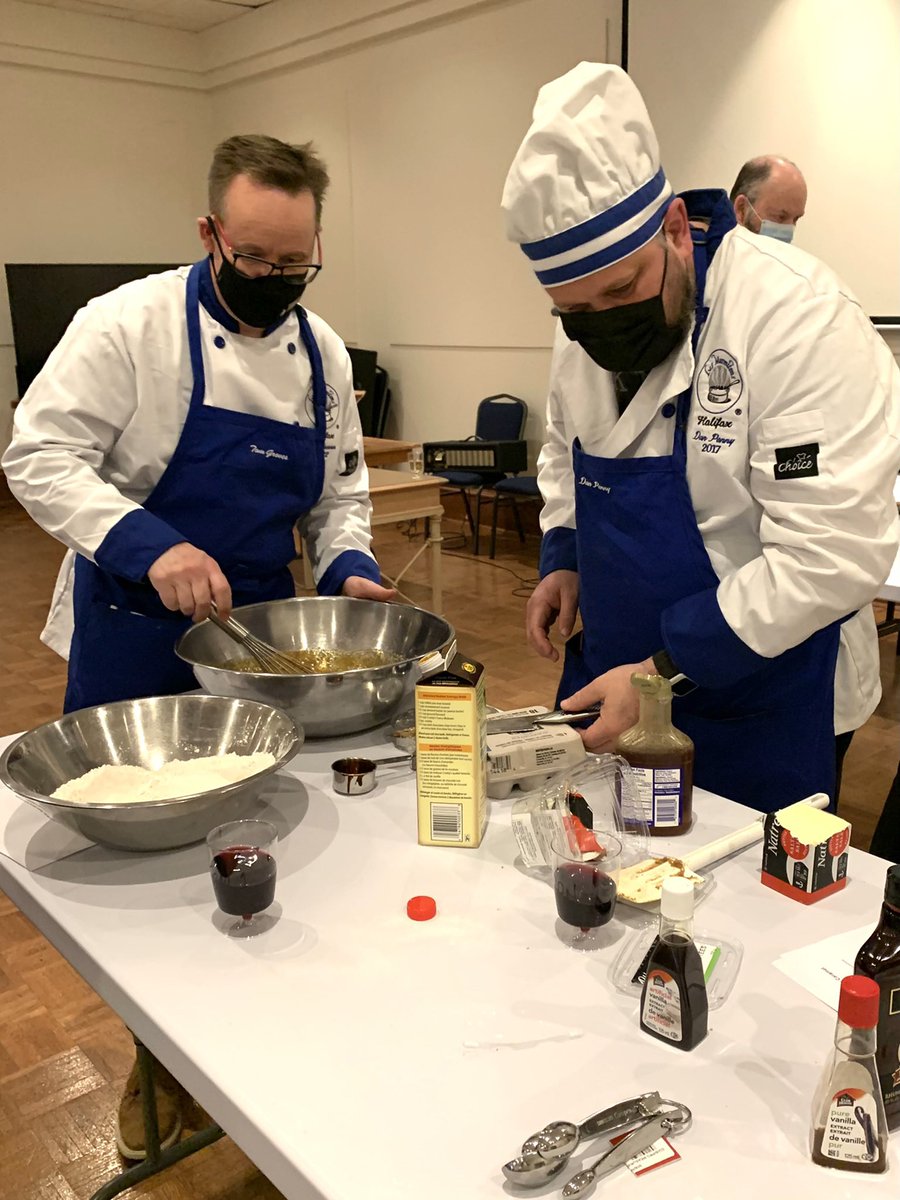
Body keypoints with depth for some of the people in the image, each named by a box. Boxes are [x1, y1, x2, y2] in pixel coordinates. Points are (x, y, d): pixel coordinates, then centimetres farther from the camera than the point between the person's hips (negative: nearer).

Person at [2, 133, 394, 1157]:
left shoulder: (321, 352, 3)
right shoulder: (130, 323, -14)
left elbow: (337, 489, 11)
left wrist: (347, 568, -8)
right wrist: (150, 547, -29)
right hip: (134, 635, -4)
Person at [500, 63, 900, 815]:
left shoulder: (797, 316, -23)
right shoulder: (585, 327, -1)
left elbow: (834, 552, -26)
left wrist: (668, 672, -25)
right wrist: (563, 555, 1)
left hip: (759, 715, -6)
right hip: (610, 681, 7)